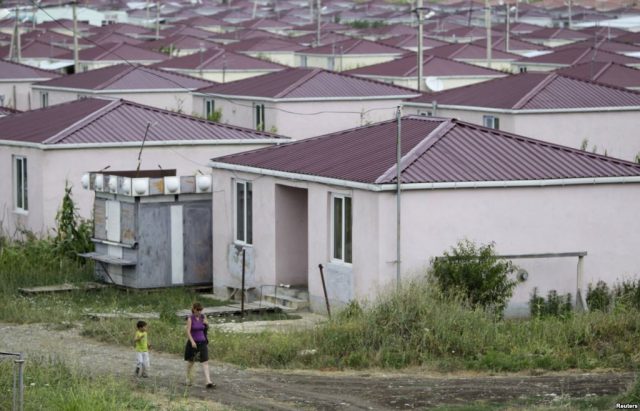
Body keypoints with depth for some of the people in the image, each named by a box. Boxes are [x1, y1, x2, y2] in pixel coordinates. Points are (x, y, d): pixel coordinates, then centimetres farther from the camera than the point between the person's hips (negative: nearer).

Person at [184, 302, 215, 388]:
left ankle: (208, 382, -18)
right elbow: (188, 331, -18)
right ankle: (189, 379, 37)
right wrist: (192, 341, -29)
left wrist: (206, 323, -7)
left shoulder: (203, 317, 2)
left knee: (205, 362, -10)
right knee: (191, 362, 14)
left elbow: (206, 328, 16)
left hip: (202, 343, 3)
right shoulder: (190, 318, -10)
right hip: (193, 343, -2)